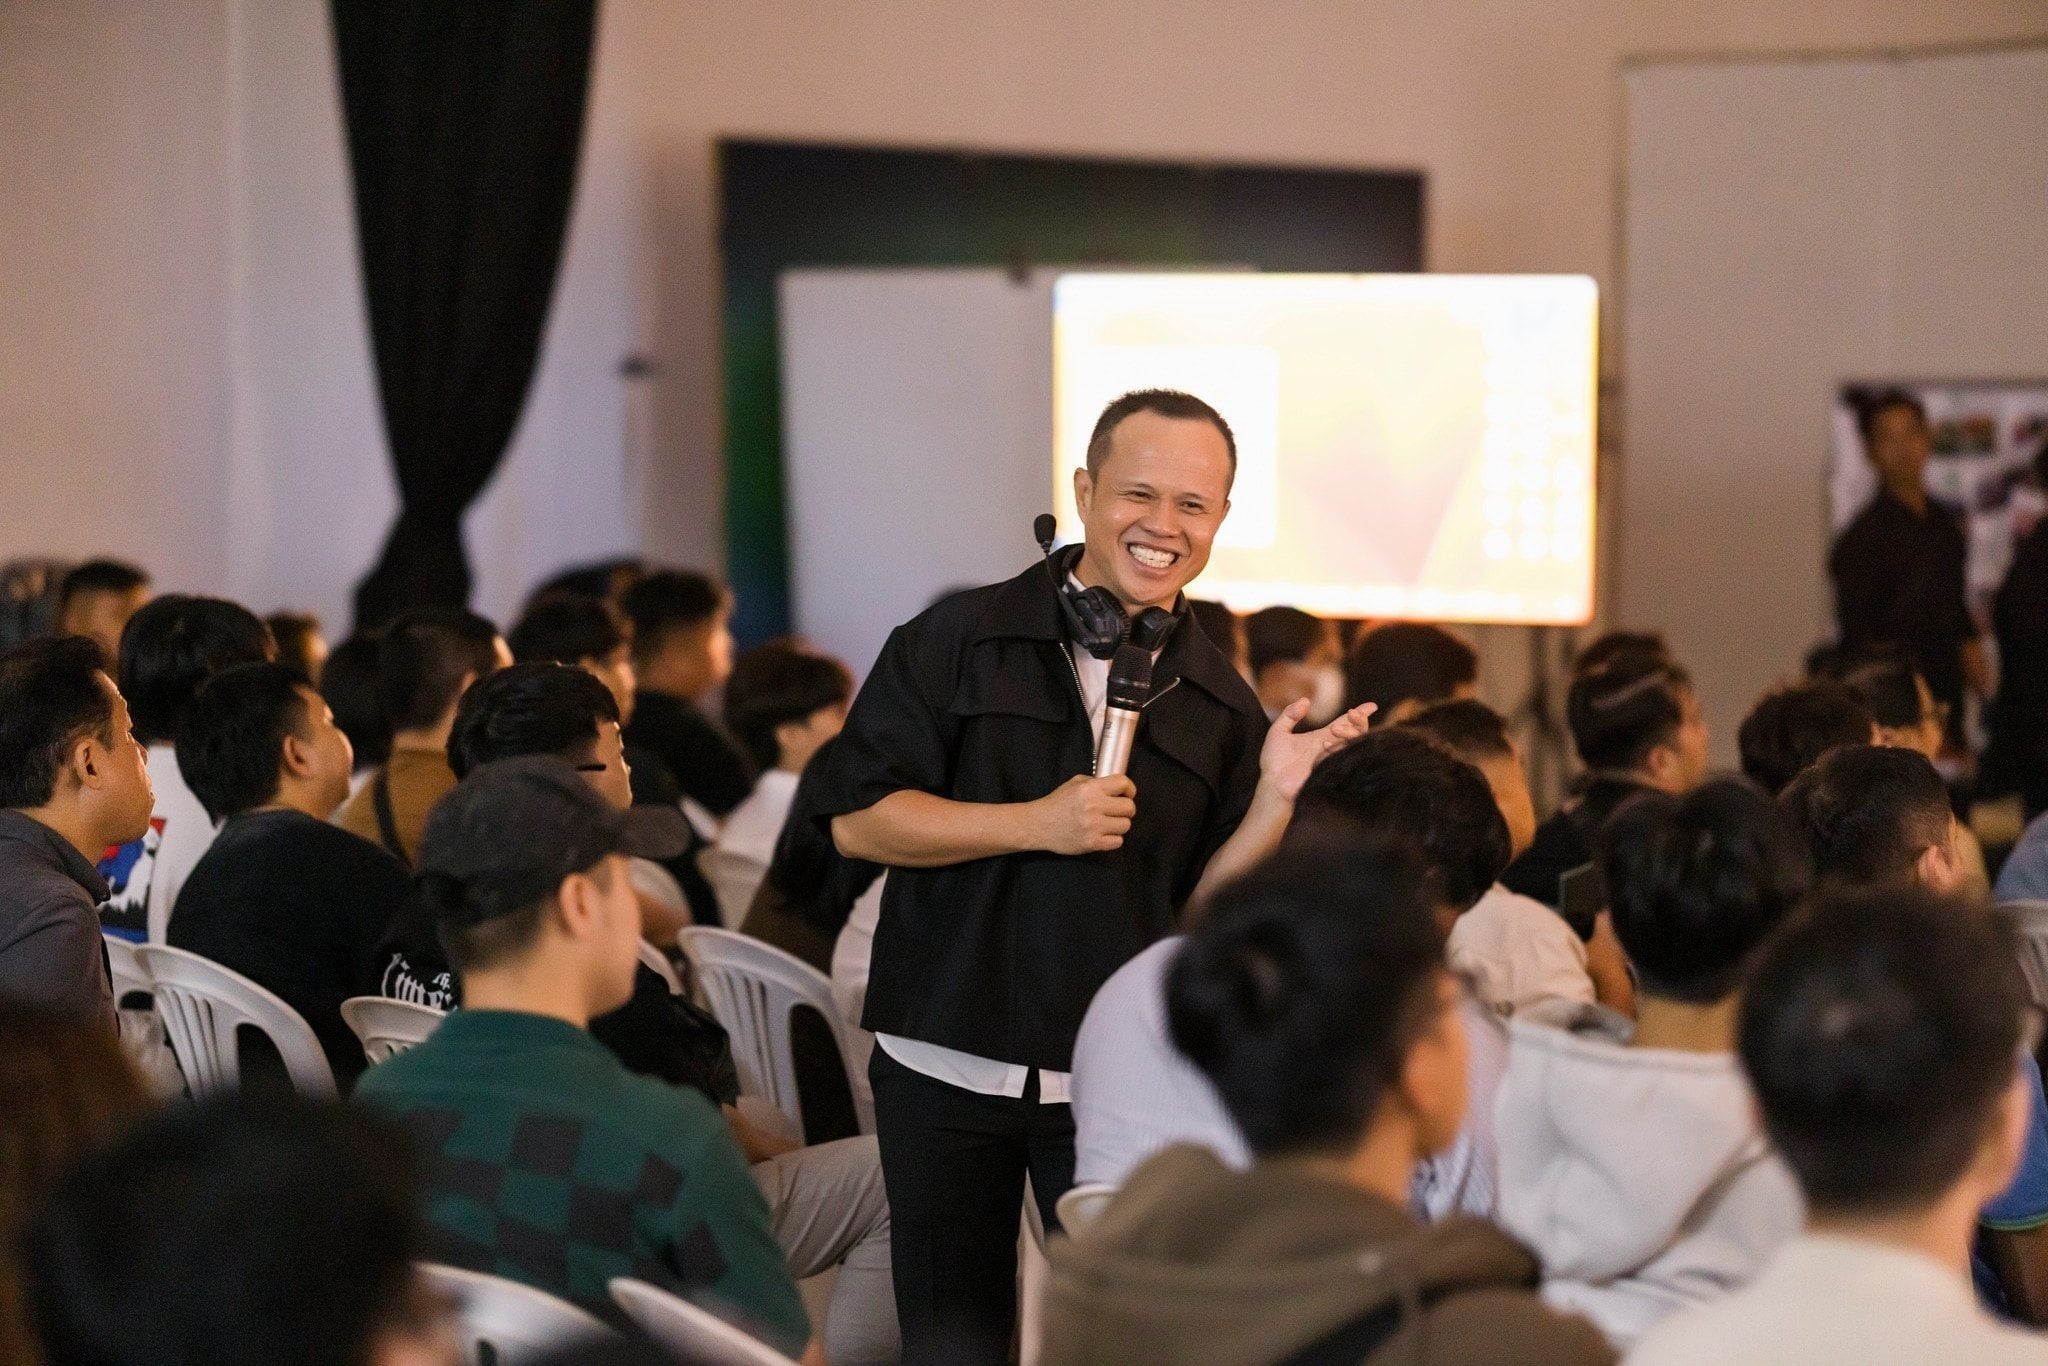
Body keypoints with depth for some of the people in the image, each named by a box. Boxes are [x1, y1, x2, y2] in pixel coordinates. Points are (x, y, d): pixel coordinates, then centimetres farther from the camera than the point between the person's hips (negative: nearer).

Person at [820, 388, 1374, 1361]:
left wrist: (1276, 794, -12)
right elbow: (856, 819, -9)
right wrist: (1037, 824, -17)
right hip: (947, 1063, -1)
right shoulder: (957, 642, -3)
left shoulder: (1221, 707, 5)